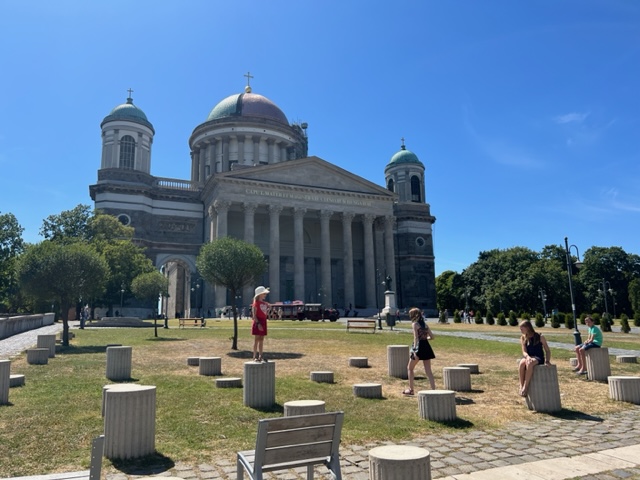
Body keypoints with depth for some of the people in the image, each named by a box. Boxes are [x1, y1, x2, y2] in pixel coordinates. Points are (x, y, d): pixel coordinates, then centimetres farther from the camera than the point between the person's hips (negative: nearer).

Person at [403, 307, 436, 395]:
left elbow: (416, 338, -16)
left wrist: (415, 350, -21)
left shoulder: (415, 324, -7)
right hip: (426, 346, 6)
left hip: (419, 346, -6)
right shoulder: (425, 324, 11)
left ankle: (411, 390, 15)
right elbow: (431, 337, 9)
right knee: (428, 370, 8)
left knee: (410, 368, 11)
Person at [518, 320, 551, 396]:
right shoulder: (523, 338, 7)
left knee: (530, 363, -40)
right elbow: (524, 352, -2)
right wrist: (527, 357, -25)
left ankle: (526, 387, -35)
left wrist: (547, 361, -14)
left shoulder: (540, 337, 0)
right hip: (528, 358, 3)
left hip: (538, 358, -2)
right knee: (522, 363, -37)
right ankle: (521, 386, -31)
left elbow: (547, 350, 3)